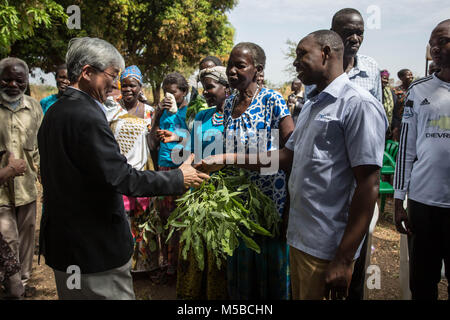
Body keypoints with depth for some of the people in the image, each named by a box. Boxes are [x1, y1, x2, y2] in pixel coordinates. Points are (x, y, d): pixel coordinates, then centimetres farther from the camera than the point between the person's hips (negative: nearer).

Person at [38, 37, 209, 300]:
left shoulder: (54, 113, 8)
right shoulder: (87, 116, -23)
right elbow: (121, 178, -26)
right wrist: (179, 178, -16)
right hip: (95, 248, -10)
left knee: (73, 294, 22)